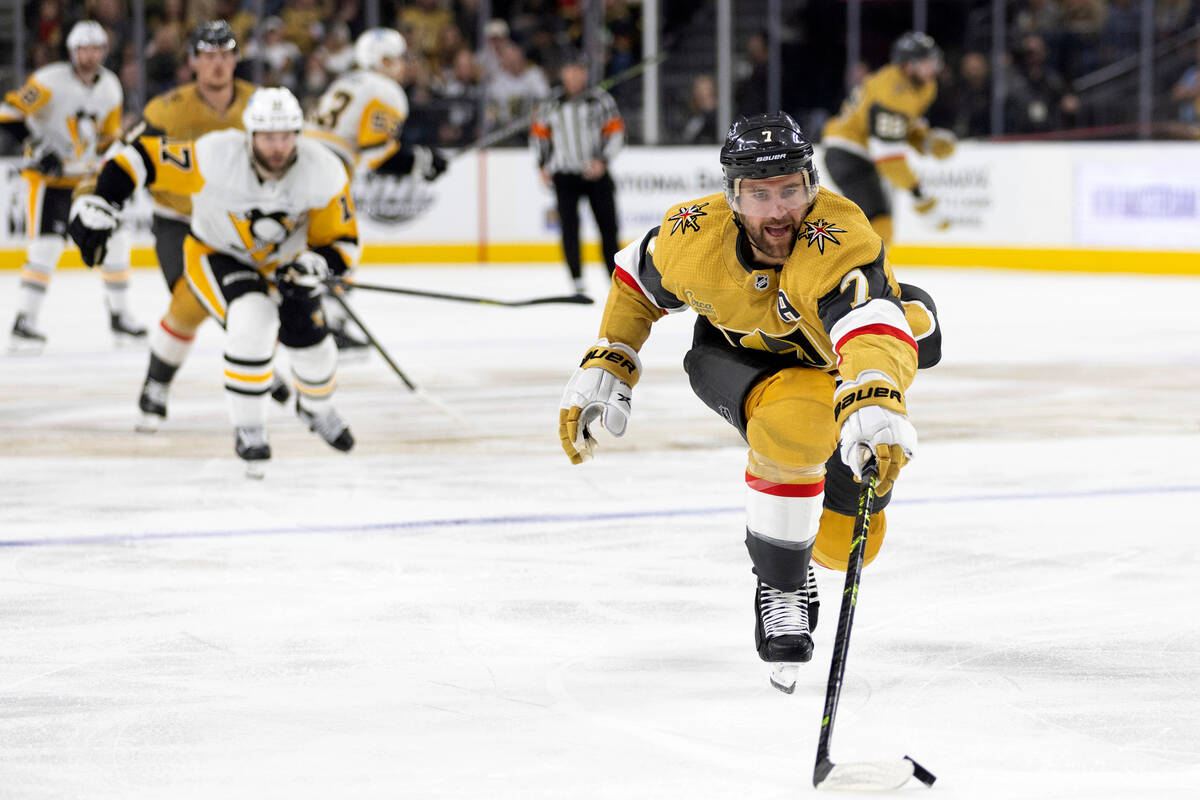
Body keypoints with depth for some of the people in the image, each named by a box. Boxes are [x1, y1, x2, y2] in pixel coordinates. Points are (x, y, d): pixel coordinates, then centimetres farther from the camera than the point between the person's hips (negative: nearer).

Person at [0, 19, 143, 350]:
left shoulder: (110, 87, 2)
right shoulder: (51, 81, -17)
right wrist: (38, 147, -25)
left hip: (89, 174, 6)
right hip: (50, 176, -6)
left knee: (114, 240, 5)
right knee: (46, 244, -18)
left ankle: (119, 316, 20)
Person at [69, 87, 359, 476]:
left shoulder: (323, 173, -27)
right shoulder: (216, 157, -35)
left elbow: (343, 241, -16)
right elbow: (142, 158, -28)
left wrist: (315, 266, -36)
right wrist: (97, 207, -33)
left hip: (283, 260, 3)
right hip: (216, 254, -3)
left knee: (309, 339, -4)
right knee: (252, 322, -29)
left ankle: (316, 408, 35)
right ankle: (248, 430, -10)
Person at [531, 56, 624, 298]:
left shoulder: (600, 99, 1)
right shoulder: (551, 105, 7)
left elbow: (616, 133, -1)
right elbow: (538, 131, 21)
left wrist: (603, 161, -14)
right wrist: (543, 164, 12)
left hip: (596, 174, -1)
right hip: (564, 176, 1)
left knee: (608, 226, 2)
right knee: (569, 226, -10)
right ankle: (578, 283, -10)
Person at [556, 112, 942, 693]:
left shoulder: (838, 240, -42)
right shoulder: (695, 237, -27)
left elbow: (871, 326, -61)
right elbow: (638, 279, -3)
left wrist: (872, 404, -80)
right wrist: (605, 367, -9)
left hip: (839, 360, 0)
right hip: (738, 355, 0)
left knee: (842, 544, 2)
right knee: (790, 426, -36)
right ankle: (781, 588, -16)